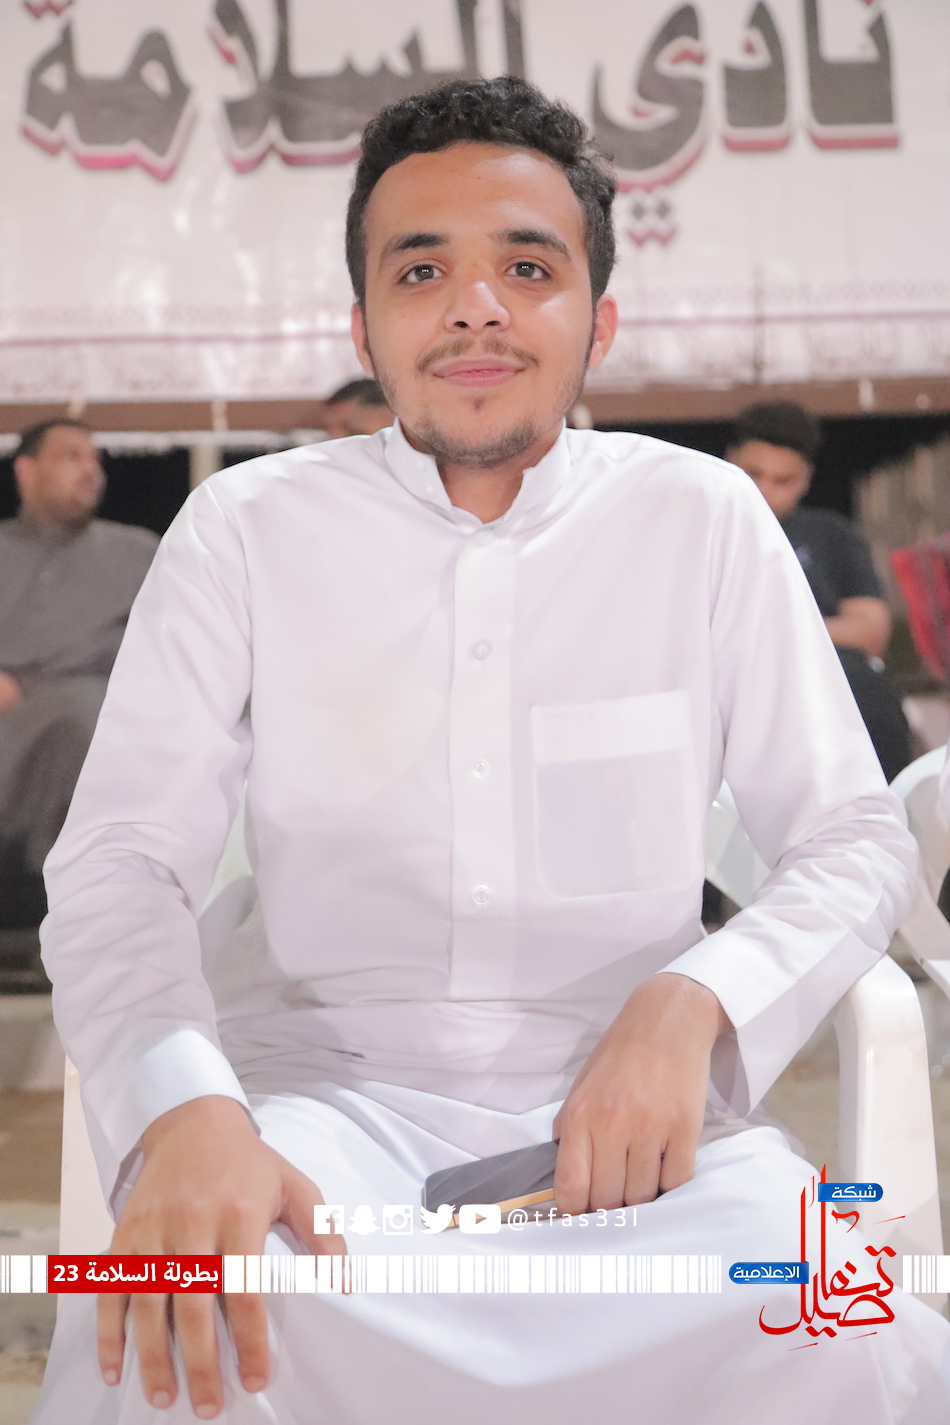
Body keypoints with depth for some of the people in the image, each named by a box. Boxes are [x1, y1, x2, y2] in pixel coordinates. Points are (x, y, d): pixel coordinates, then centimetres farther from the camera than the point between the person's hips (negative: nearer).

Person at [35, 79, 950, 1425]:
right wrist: (182, 1108, -25)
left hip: (629, 1101, 1)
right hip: (325, 1085, -1)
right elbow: (119, 860, -3)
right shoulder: (245, 528, 2)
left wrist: (696, 1001, -17)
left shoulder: (703, 519, 3)